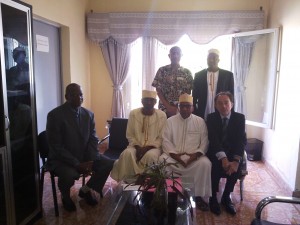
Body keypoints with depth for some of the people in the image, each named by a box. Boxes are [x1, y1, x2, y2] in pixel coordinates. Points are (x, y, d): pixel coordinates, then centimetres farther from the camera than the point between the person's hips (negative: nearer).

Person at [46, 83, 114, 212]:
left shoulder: (88, 114, 2)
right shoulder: (54, 115, -15)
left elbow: (93, 139, 3)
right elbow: (56, 146, -18)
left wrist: (91, 160, -14)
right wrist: (77, 164, -23)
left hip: (85, 156, 5)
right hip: (61, 159, -5)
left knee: (109, 164, -12)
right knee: (70, 175, -35)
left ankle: (86, 190, 14)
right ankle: (65, 196, 4)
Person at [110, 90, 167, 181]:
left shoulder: (161, 115, -4)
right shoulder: (133, 113, 0)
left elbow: (161, 138, -3)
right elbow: (130, 135, 4)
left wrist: (147, 147, -16)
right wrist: (137, 147, -13)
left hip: (153, 147, -1)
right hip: (136, 146, 2)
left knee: (150, 155, -34)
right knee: (127, 153, -30)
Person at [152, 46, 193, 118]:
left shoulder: (187, 72, 5)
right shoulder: (162, 70, 2)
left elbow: (188, 92, 3)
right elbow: (158, 90, 0)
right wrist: (168, 107, -10)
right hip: (164, 108, -1)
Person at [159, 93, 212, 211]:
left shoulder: (200, 121, 5)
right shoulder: (170, 121, 5)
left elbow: (204, 142, 0)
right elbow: (166, 141, -2)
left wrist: (196, 154, -16)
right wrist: (174, 154, -16)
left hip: (194, 157, 0)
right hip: (174, 156, 0)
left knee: (205, 163, -29)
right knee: (162, 160, -29)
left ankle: (198, 196, -12)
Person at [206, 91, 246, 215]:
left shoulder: (239, 117, -2)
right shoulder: (211, 118, -5)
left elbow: (241, 140, -11)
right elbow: (213, 139, -17)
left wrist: (236, 160, -28)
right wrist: (223, 158, -33)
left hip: (233, 152, 1)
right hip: (216, 152, -1)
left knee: (238, 164, -29)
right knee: (216, 163, -31)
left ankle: (226, 197, -7)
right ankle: (213, 197, -10)